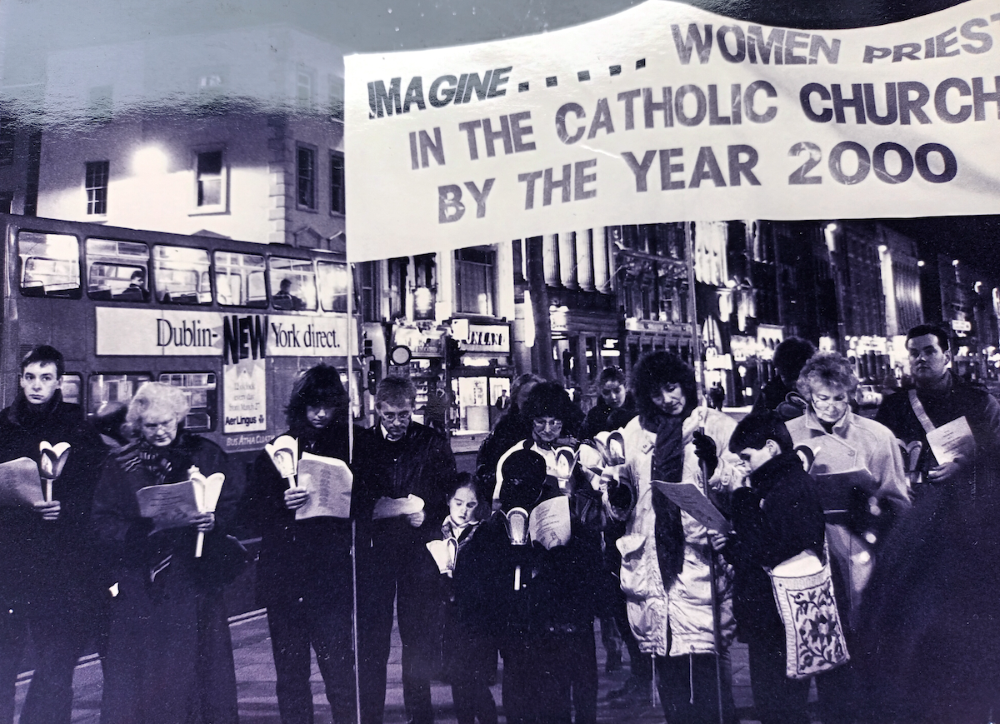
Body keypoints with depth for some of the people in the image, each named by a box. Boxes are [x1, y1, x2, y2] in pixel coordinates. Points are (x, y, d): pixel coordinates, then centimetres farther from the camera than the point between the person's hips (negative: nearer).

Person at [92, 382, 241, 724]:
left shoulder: (206, 454, 4)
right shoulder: (121, 464, 6)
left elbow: (232, 506, 2)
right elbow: (102, 521, 3)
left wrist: (214, 520, -18)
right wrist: (140, 531, -14)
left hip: (196, 578, 0)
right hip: (140, 585, 1)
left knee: (198, 663, 4)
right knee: (139, 669, 2)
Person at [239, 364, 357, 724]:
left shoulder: (350, 448, 5)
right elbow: (249, 512, 4)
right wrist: (282, 503, -13)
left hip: (331, 577, -2)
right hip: (284, 578, 2)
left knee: (339, 672, -6)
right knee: (290, 674, 9)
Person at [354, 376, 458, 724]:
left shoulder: (433, 443, 2)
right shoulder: (361, 444, 4)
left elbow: (450, 495, 2)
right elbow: (351, 498, 4)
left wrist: (427, 516, -14)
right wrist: (372, 511, -14)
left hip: (418, 551, 0)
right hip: (374, 551, 1)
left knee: (420, 638, 9)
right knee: (371, 637, 4)